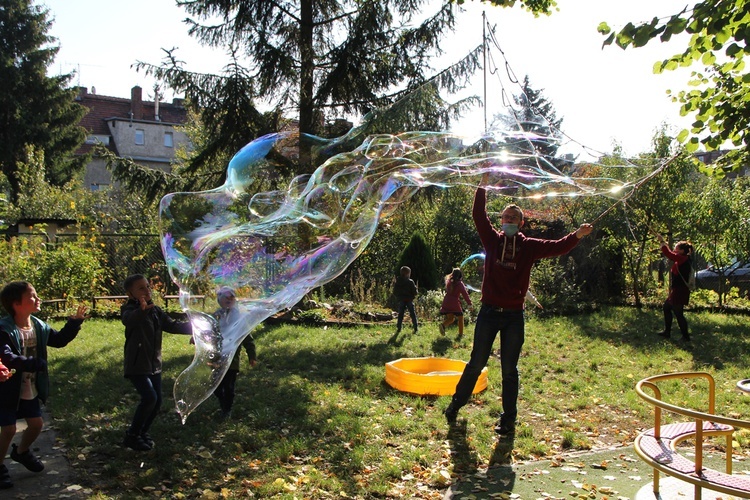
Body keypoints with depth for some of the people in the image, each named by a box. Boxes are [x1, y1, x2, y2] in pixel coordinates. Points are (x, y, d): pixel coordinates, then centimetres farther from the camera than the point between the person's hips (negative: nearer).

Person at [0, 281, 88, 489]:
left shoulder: (39, 326, -1)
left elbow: (60, 340, 14)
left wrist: (74, 322, 2)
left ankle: (21, 452, 43)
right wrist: (37, 364, -36)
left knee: (36, 424, 16)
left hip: (31, 389, 7)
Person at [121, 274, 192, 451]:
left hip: (154, 364, 8)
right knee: (149, 397, -19)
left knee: (157, 400, 8)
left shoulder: (156, 311, 9)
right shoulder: (130, 309, -14)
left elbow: (173, 326, 11)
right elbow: (129, 319, -39)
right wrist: (142, 310, -62)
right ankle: (132, 436, 0)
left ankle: (142, 433, 28)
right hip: (137, 365, -7)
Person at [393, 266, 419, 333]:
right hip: (409, 300, -2)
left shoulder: (397, 282, 0)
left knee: (400, 315, 8)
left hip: (401, 300, 2)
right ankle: (415, 327, 8)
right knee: (412, 314, 8)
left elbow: (394, 292, 4)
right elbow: (414, 292, -10)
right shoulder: (410, 282, -11)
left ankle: (398, 328, 2)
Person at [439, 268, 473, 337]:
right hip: (455, 302, -5)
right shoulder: (460, 284, -9)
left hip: (447, 302, 5)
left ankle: (443, 325, -19)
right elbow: (465, 294, -12)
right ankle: (460, 333, 15)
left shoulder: (448, 281, 5)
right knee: (460, 318, 14)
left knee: (450, 318, 11)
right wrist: (469, 303, -9)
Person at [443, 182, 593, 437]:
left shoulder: (529, 246, 5)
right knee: (476, 364, 9)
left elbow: (557, 247, -4)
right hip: (489, 312, 0)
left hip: (514, 315, 0)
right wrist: (484, 184, -9)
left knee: (509, 370, 8)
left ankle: (508, 419, 17)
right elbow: (478, 215, -5)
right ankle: (455, 404, 26)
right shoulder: (493, 239, 4)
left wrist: (577, 236, -20)